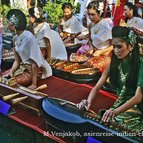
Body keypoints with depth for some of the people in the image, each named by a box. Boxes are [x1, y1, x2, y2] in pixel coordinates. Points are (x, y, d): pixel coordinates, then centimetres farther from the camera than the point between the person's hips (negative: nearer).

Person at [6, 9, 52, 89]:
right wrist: (10, 73, -4)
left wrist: (34, 84, -26)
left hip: (39, 69, -8)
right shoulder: (15, 38, 0)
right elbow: (17, 61, 8)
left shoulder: (29, 37, -26)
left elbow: (34, 62, -26)